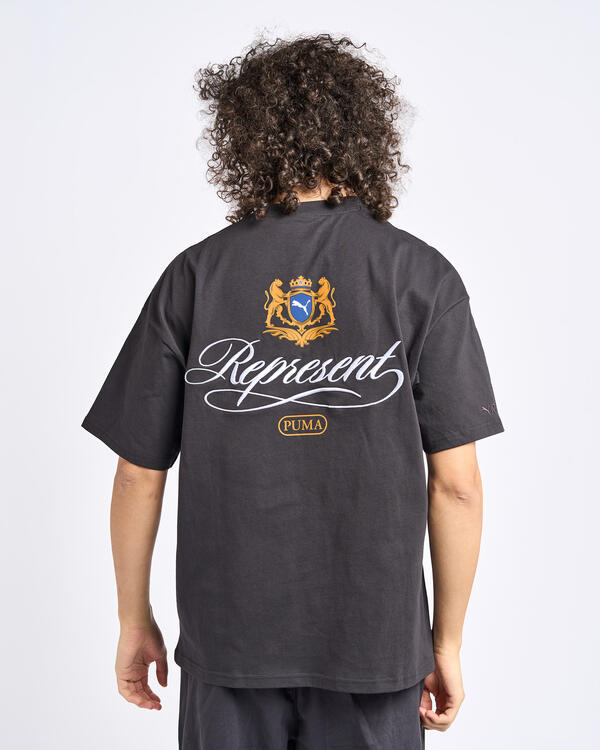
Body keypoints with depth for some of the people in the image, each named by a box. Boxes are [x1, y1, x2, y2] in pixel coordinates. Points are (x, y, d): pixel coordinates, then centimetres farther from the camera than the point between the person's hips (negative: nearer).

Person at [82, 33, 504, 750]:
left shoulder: (195, 275, -5)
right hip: (375, 638, 0)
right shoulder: (423, 277, -7)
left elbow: (139, 475, -3)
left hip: (227, 637, 1)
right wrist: (447, 642, 4)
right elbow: (457, 485, -9)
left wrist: (135, 619, 11)